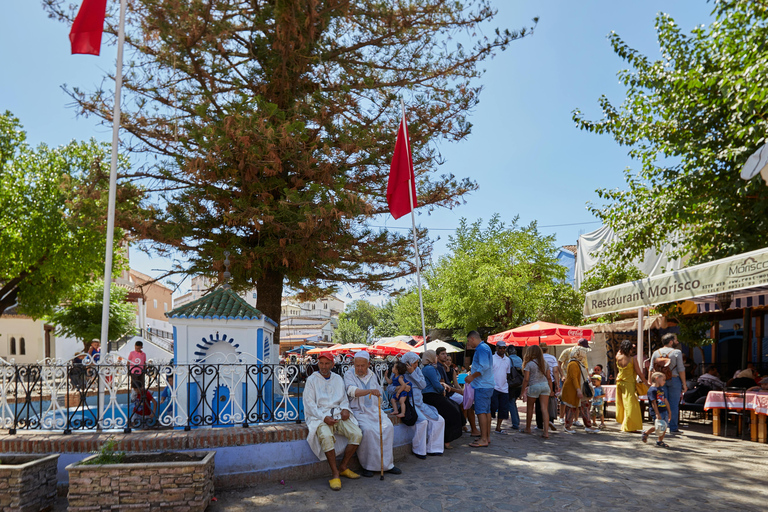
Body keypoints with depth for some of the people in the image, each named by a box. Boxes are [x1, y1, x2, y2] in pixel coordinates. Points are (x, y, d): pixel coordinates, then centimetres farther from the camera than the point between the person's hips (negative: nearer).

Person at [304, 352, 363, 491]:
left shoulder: (338, 379, 18)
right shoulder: (312, 380, 4)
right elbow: (309, 403, -3)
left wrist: (345, 409, -4)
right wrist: (324, 417, -16)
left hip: (338, 414, 4)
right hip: (319, 415, -4)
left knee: (357, 434, -19)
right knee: (326, 436, -35)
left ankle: (343, 467, -2)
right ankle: (335, 473, -21)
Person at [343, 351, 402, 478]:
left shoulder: (373, 376, 15)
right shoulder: (349, 374, -1)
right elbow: (352, 391, -20)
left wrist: (378, 410, 5)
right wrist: (370, 391, -36)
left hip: (374, 410, 5)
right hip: (358, 411, -5)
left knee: (388, 427, -19)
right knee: (368, 430, -30)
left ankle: (387, 463, -10)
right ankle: (367, 466, -17)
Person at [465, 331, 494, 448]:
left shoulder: (481, 348, -15)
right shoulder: (485, 347, 17)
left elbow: (484, 367, -24)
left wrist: (472, 376, -15)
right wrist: (472, 371, 20)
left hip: (482, 386, -11)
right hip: (487, 385, 11)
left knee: (481, 411, -8)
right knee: (486, 410, 14)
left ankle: (483, 440, -7)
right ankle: (487, 436, 21)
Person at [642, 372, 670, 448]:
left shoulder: (662, 389, 16)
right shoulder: (652, 390, -13)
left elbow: (666, 401, 20)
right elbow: (653, 402, -18)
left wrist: (669, 412, 19)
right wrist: (657, 414, -22)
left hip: (664, 411, 9)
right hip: (656, 412, -8)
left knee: (664, 427, 6)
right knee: (657, 427, -10)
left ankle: (660, 441, 18)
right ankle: (646, 433, 14)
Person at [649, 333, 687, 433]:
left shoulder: (656, 353, 8)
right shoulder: (677, 352, -5)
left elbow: (652, 369, 7)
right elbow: (681, 369, -8)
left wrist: (650, 381, 13)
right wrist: (684, 384, -4)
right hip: (674, 380, -4)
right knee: (673, 404, 1)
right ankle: (673, 428, 3)